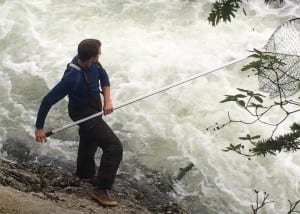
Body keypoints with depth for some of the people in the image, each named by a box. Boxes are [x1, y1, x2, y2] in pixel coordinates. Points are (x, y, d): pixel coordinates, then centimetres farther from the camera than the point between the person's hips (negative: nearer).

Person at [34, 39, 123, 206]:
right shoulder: (72, 78, -37)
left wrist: (107, 99, -14)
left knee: (89, 140, 31)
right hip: (84, 113, -9)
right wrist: (39, 128, -23)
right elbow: (48, 101, -31)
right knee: (114, 146, -17)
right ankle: (101, 190, -8)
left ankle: (85, 173, 58)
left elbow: (103, 76, 1)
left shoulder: (90, 62, -17)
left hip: (94, 106, 9)